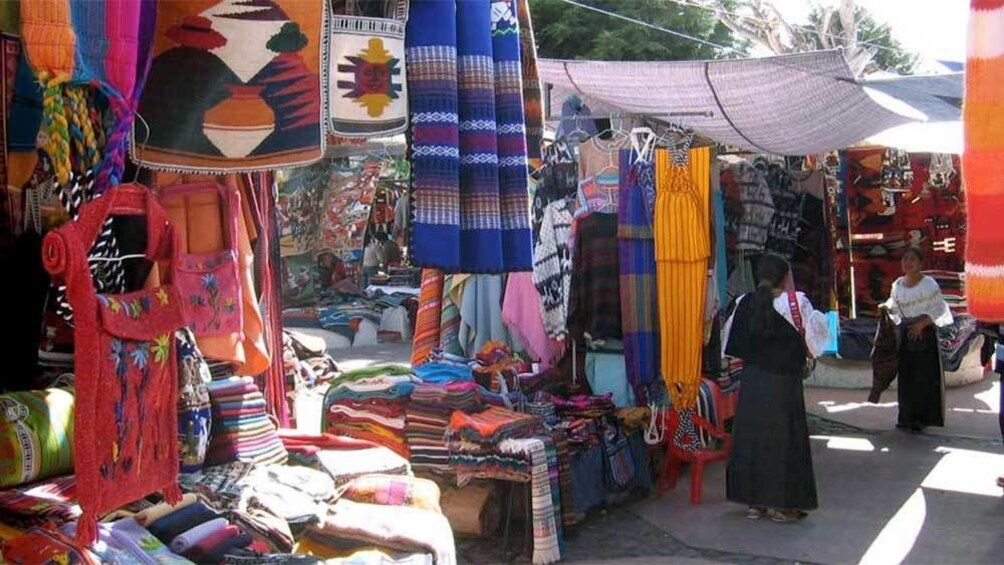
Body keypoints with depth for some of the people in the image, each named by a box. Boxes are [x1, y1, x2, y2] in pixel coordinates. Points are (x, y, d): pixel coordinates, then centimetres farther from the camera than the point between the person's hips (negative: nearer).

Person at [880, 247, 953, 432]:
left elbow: (938, 309, -9)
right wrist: (886, 308, -7)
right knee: (905, 376, 7)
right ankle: (907, 416, 16)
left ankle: (923, 417, 5)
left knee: (924, 377, -2)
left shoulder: (929, 284, -10)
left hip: (924, 332, -5)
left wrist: (922, 324, -19)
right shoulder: (897, 285, 5)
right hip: (905, 332, 5)